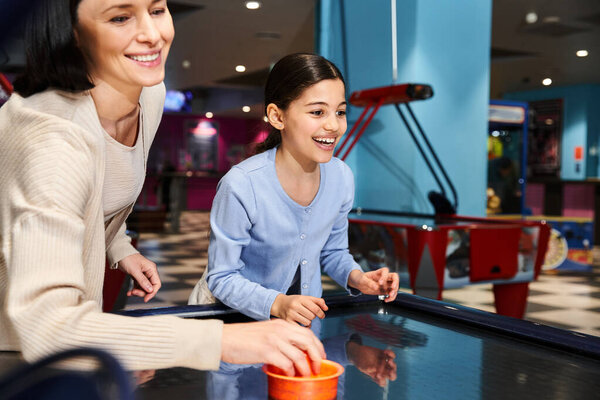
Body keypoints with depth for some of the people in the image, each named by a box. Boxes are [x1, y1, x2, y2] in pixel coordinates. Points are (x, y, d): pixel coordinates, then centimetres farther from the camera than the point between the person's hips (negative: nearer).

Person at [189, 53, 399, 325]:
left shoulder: (341, 178, -7)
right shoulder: (241, 186, -24)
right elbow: (222, 278, -16)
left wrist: (356, 278, -10)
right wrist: (277, 303, -30)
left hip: (304, 311, 4)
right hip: (232, 311, -4)